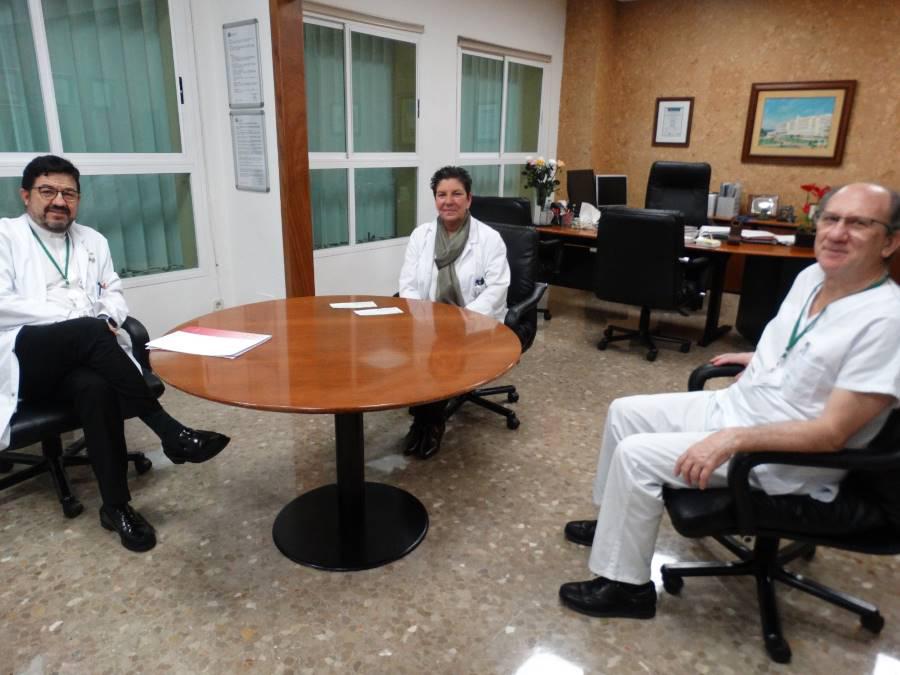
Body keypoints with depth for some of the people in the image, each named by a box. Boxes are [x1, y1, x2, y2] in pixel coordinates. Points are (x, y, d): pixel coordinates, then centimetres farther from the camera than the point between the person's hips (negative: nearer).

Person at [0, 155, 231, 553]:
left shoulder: (92, 240, 20)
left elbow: (114, 293, 17)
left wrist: (109, 318, -8)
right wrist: (79, 319, -16)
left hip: (80, 359, 3)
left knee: (95, 387, -34)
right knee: (88, 332, -36)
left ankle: (116, 505, -28)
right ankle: (169, 432, -35)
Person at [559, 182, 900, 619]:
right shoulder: (811, 276, 2)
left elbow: (832, 432, -27)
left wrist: (734, 439, -31)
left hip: (784, 457, -9)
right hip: (733, 406, 9)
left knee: (636, 454, -19)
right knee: (624, 412, 9)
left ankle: (625, 586, -1)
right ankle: (617, 523, 27)